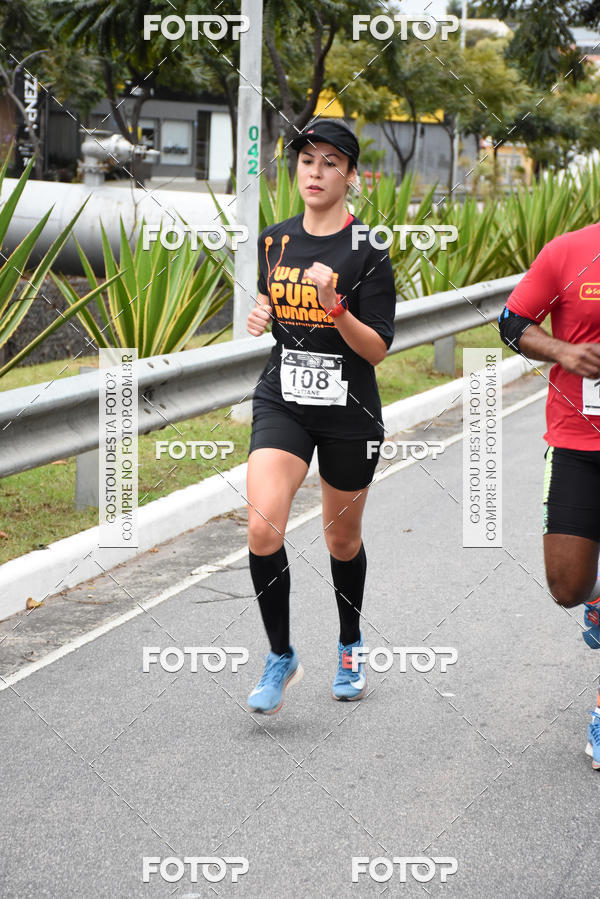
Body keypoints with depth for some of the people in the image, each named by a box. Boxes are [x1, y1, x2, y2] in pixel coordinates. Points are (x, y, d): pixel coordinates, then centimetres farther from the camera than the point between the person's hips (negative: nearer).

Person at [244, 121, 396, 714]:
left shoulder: (367, 252, -9)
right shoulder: (273, 241, 4)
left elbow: (377, 349, -11)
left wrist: (334, 308, -27)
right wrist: (258, 315, -2)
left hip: (349, 411, -2)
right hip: (281, 401, 2)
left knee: (343, 539, 14)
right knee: (263, 528, -19)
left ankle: (349, 649, 40)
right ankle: (281, 658, -2)